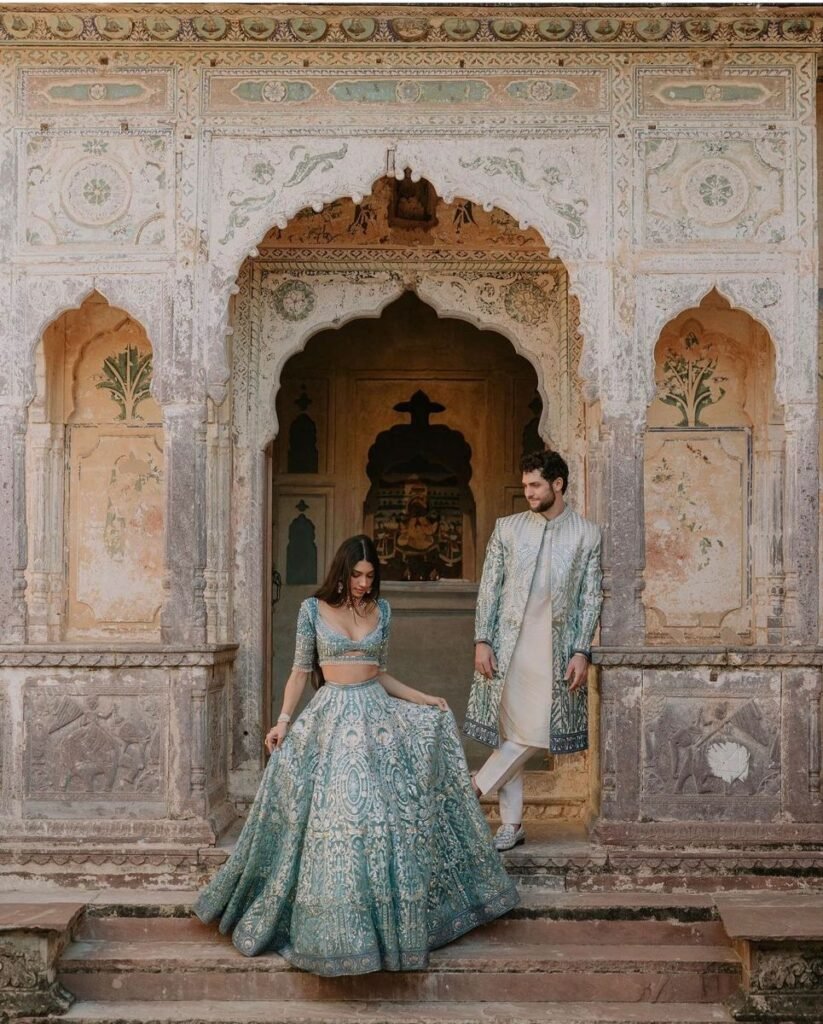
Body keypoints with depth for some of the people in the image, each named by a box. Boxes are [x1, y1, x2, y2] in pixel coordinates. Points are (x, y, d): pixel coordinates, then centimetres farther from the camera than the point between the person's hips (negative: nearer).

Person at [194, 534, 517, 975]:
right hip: (332, 715, -3)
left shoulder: (381, 609, 9)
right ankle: (338, 924, 5)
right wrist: (283, 719, -6)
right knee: (335, 815, -7)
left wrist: (422, 698, 8)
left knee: (386, 814, 0)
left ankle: (388, 918, 13)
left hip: (377, 712, 3)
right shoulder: (313, 608, 1)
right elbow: (300, 670, 2)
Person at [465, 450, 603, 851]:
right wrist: (481, 640, -2)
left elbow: (591, 597, 2)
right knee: (509, 733, 3)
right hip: (508, 645, 1)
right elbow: (489, 587, 6)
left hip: (555, 649, -1)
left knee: (533, 734, -8)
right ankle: (512, 823, 12)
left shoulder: (587, 534, 4)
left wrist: (581, 652, -5)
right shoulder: (508, 528, 7)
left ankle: (472, 791, 7)